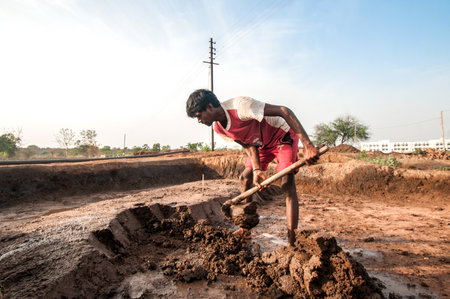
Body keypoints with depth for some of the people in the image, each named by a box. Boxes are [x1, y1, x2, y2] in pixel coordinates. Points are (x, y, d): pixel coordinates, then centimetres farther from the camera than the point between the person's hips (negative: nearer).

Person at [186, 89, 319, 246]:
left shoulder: (240, 106, -34)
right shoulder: (219, 128, -8)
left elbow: (284, 111, -36)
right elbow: (248, 145, -5)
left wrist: (307, 145, -42)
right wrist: (256, 169, -21)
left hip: (283, 136, -7)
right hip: (261, 143, 8)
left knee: (288, 186, -18)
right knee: (244, 178, 5)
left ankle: (292, 242, -13)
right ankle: (245, 229, 20)